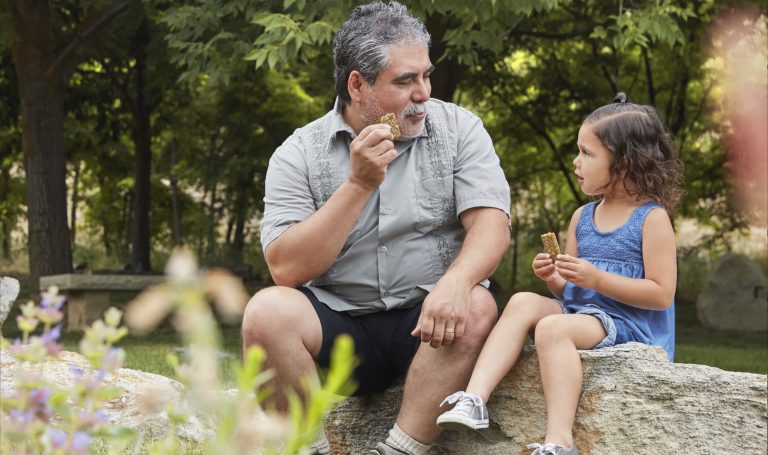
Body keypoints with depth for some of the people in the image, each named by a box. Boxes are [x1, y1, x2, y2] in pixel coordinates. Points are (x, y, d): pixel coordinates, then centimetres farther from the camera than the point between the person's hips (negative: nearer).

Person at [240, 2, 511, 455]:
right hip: (339, 325, 0)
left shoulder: (458, 128, 1)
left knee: (476, 308, -31)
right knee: (267, 311, -27)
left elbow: (491, 224, -10)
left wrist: (456, 282, -32)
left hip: (426, 321, 0)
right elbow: (287, 269, -11)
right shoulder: (298, 154, -1)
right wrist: (358, 184, -18)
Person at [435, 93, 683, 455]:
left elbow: (661, 294, -13)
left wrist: (597, 278, -18)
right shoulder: (582, 217, 16)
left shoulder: (652, 218, -6)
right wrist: (555, 279, -3)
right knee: (523, 302, -15)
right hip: (578, 310, 7)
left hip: (629, 324, -7)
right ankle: (474, 399, -28)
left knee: (553, 327, -32)